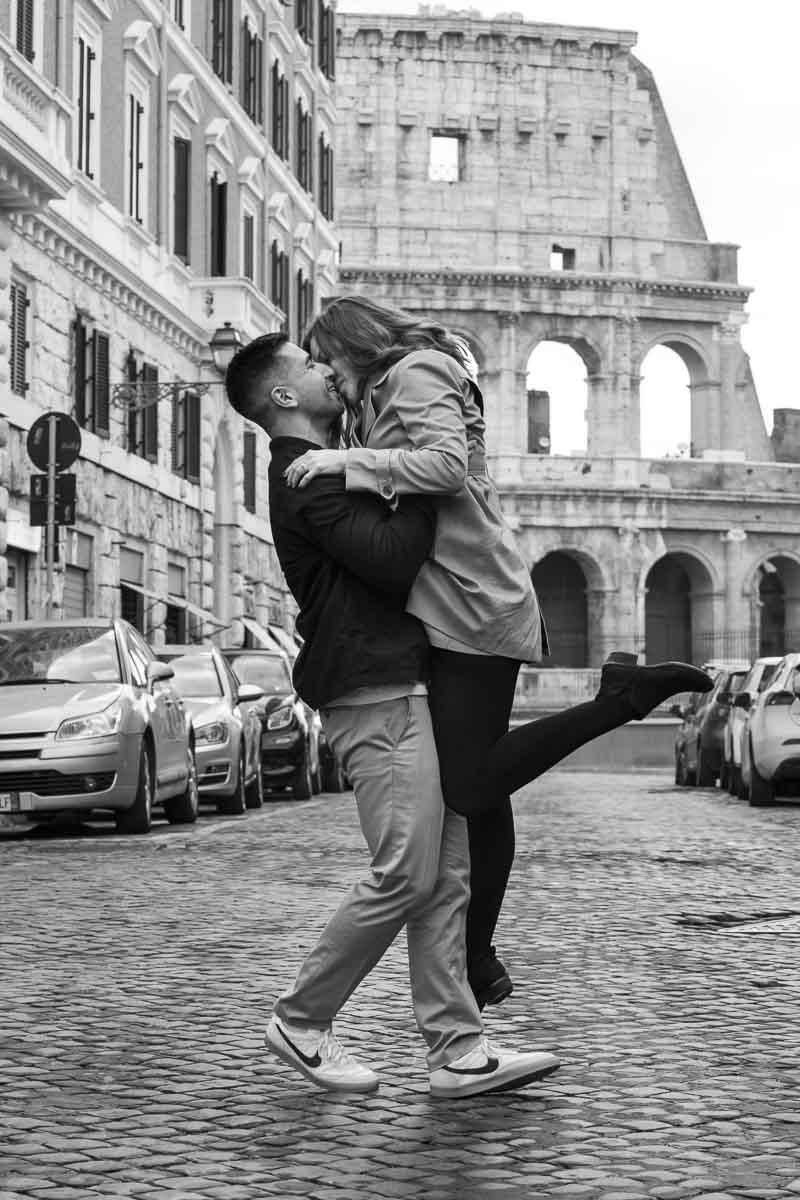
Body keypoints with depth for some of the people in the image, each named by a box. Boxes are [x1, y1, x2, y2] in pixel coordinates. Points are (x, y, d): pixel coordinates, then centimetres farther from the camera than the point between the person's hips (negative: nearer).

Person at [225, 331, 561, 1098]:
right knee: (406, 874, -11)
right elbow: (394, 560, -20)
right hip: (374, 695, -10)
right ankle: (301, 1022, 4)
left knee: (446, 873, 4)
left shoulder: (326, 472, 23)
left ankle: (456, 1050, 2)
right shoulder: (304, 480, -10)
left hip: (406, 684, 10)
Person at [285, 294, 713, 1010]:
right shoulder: (383, 396, 26)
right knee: (477, 787, 10)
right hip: (460, 609, 10)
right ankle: (479, 963, 15)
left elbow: (447, 467, -21)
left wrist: (347, 462, -19)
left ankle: (621, 693, -12)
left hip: (471, 607, -10)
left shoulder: (416, 372, -4)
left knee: (471, 787, -17)